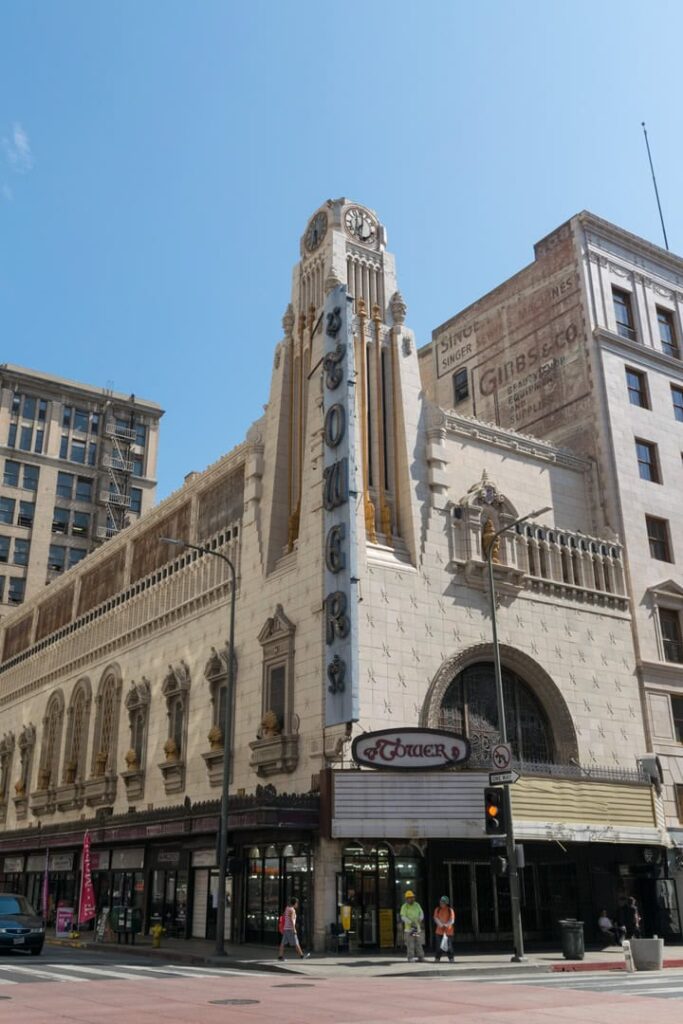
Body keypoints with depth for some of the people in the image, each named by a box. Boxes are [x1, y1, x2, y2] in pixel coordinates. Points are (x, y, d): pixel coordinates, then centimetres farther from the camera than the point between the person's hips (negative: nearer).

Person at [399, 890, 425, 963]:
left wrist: (420, 919, -16)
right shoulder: (404, 906, -5)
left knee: (419, 943, 4)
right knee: (410, 944, -6)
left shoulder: (417, 905, 9)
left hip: (417, 927, 4)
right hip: (408, 927, -4)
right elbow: (403, 917, -14)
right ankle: (410, 958, -2)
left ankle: (421, 957, 9)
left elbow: (421, 913, 7)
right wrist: (411, 922, -27)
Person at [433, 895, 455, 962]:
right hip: (439, 930, 2)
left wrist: (447, 924, -25)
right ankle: (437, 958, 12)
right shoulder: (437, 910, 5)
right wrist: (440, 924, -21)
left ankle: (451, 958, 9)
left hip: (448, 930, -2)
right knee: (439, 945, 2)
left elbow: (452, 920, -9)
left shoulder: (450, 910, -2)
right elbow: (436, 918, -4)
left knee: (449, 944, -2)